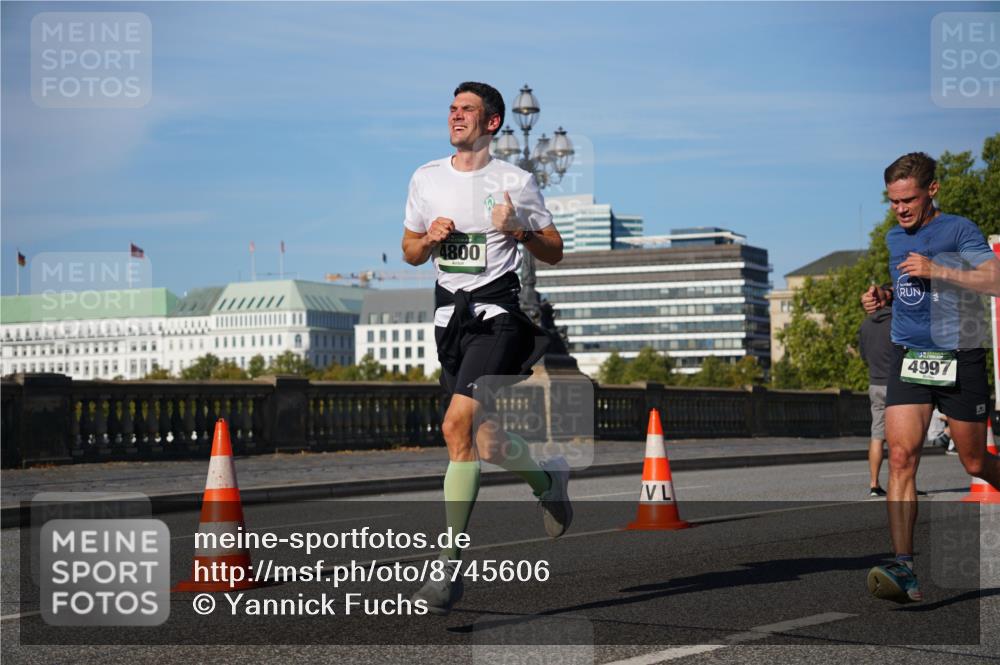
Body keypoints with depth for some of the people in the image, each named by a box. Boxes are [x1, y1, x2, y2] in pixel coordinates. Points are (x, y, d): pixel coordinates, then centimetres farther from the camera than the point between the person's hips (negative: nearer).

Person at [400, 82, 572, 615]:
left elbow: (554, 252, 5)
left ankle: (449, 567, -18)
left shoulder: (516, 182, -1)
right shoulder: (426, 178, 10)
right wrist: (431, 237, -3)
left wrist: (519, 231, -14)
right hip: (449, 311, 5)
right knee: (479, 437, 8)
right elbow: (410, 252, 18)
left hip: (496, 313, -5)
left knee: (458, 425, -21)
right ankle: (547, 479, 41)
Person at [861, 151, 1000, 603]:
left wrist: (936, 271, -23)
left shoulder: (958, 230, -6)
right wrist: (883, 298, 11)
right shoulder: (894, 238, 14)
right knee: (901, 456, -13)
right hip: (908, 359, 4)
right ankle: (904, 570, -18)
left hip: (959, 359, -4)